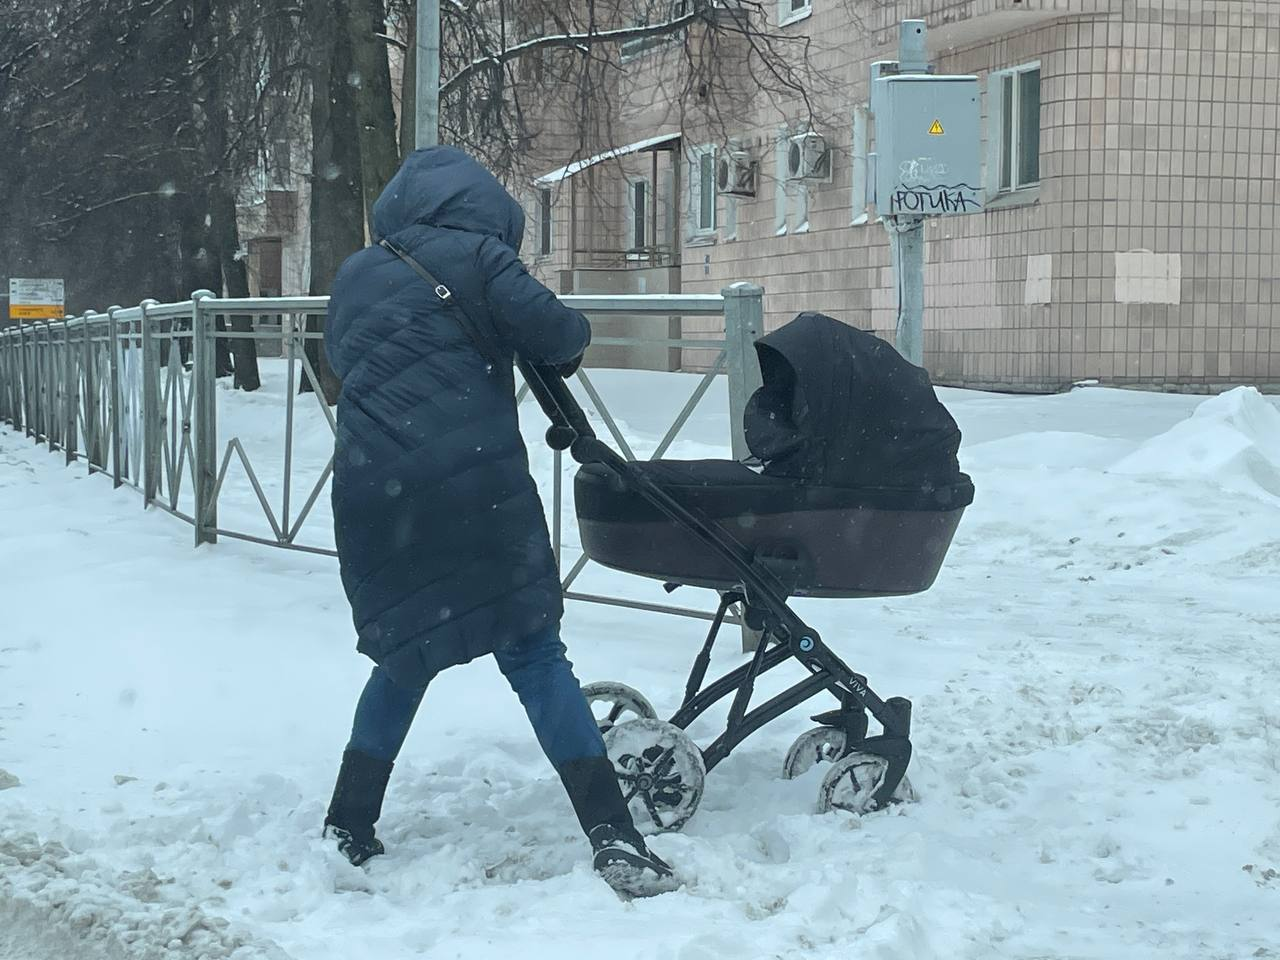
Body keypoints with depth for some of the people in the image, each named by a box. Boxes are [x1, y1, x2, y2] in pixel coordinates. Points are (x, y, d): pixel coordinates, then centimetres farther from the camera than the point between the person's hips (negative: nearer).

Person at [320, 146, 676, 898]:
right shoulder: (476, 256, 2)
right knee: (532, 652, -2)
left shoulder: (355, 276, 18)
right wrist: (573, 339, 16)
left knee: (408, 655, 21)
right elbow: (556, 333, -4)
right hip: (472, 488, -5)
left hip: (371, 494, 5)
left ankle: (347, 829, 22)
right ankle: (614, 839, -9)